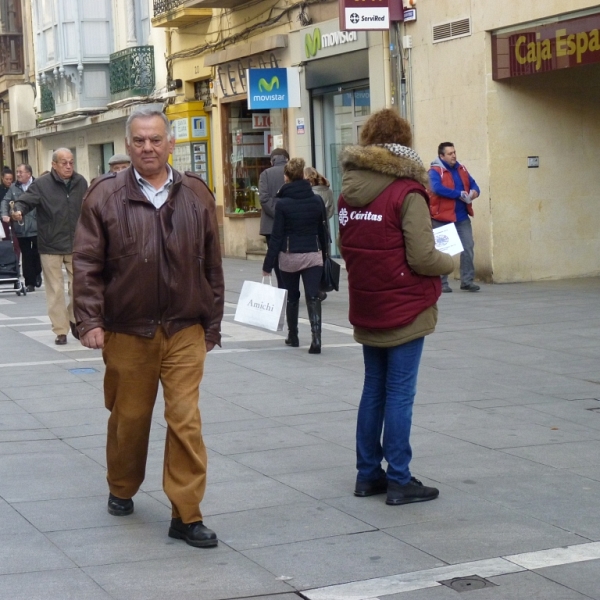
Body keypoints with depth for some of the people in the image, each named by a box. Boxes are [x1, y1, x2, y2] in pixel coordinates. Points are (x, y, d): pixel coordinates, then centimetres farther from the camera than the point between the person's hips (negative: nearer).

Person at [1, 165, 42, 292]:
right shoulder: (14, 187, 9)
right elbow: (6, 201, 9)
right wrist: (5, 214, -9)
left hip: (36, 227, -3)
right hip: (21, 227, 3)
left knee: (37, 253, 6)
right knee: (26, 256, 5)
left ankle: (37, 274, 33)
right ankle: (30, 283, 9)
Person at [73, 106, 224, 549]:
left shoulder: (196, 195, 4)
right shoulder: (106, 196, -1)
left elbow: (212, 266, 9)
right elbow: (87, 264, -2)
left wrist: (212, 325, 9)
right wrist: (90, 320, -11)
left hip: (184, 330, 1)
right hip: (126, 333, 0)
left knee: (186, 420, -5)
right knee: (129, 418, 13)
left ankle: (187, 515, 3)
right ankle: (122, 491, 37)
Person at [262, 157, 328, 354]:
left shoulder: (282, 203, -10)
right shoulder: (317, 201, 0)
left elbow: (276, 236, -10)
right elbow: (322, 231, 8)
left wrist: (268, 265, -6)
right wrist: (323, 251, 23)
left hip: (289, 256, -1)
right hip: (313, 255, 1)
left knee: (292, 297, 16)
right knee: (313, 297, -3)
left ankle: (293, 337, 27)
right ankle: (316, 337, -21)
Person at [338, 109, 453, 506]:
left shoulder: (348, 193, 3)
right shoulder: (407, 193, -16)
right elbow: (422, 258, -18)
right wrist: (450, 262, 1)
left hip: (366, 310, 6)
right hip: (404, 310, -6)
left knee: (374, 390, 16)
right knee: (400, 395, 0)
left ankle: (368, 474, 22)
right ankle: (399, 481, 5)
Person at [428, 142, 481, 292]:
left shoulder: (461, 169, 12)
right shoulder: (435, 171, -9)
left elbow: (472, 184, 15)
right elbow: (437, 188, -25)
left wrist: (474, 191, -10)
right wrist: (459, 194, -24)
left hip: (462, 217, 6)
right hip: (442, 218, -6)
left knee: (468, 248, 1)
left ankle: (467, 281, 8)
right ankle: (442, 283, 9)